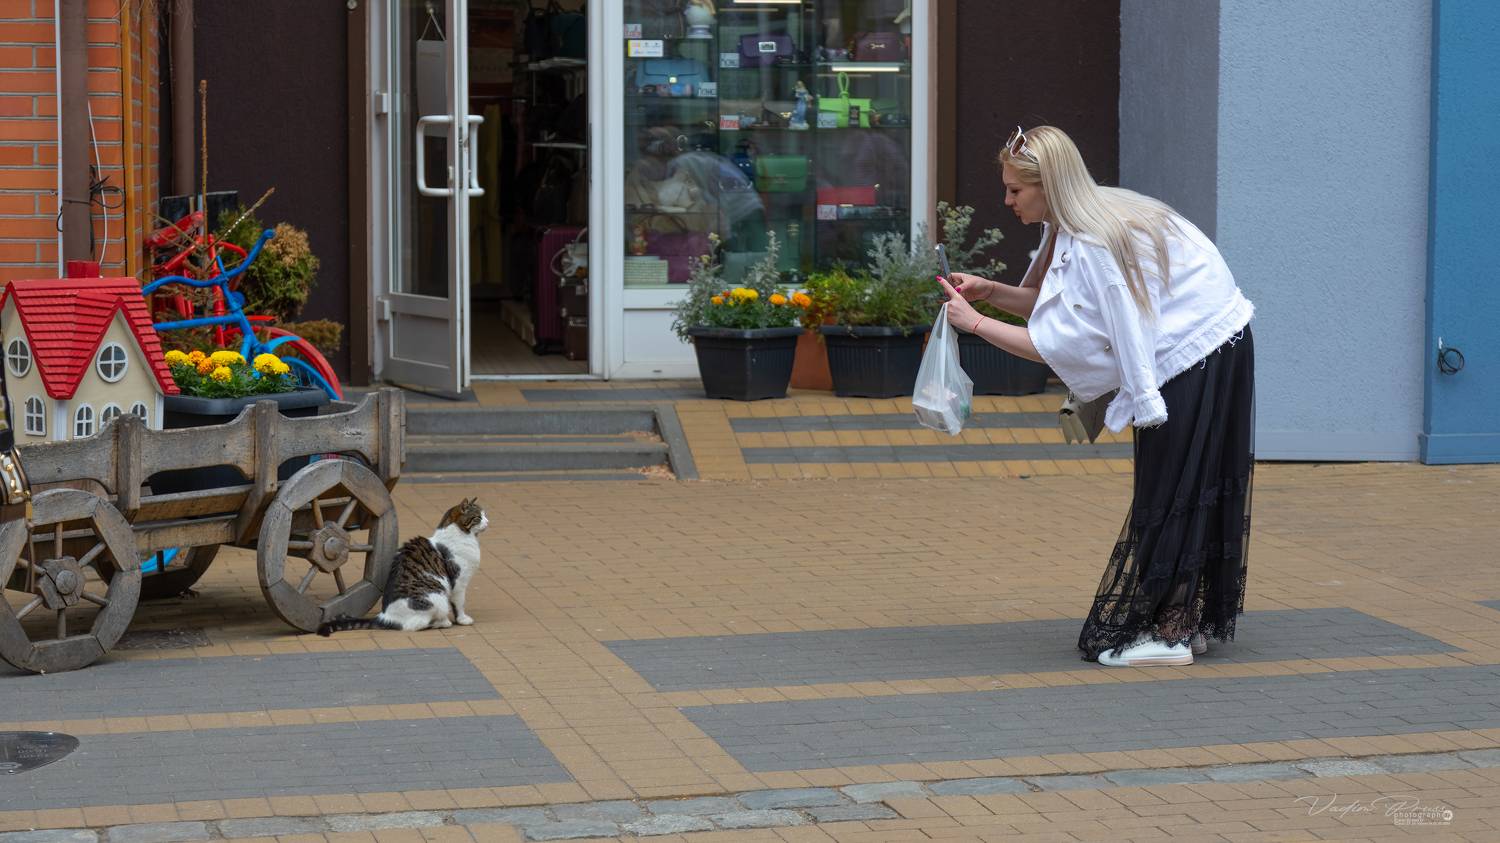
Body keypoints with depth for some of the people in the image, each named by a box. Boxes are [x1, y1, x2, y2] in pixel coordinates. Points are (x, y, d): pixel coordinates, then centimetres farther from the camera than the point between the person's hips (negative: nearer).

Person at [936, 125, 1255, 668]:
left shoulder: (1092, 247, -24)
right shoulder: (1080, 222, 5)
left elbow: (1056, 347, -22)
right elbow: (1054, 307, 9)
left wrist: (976, 324, -17)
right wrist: (990, 291, -3)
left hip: (1196, 359, -10)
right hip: (1208, 350, 10)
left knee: (1173, 494, -3)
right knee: (1190, 493, 14)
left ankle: (1169, 633, 3)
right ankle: (1193, 622, 21)